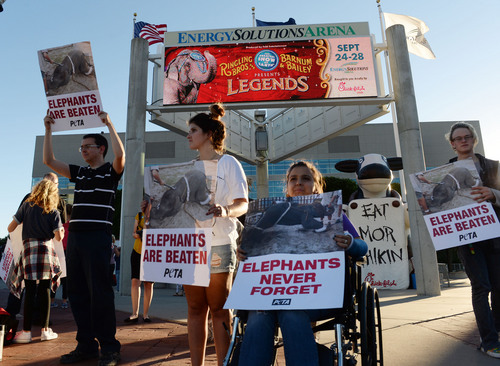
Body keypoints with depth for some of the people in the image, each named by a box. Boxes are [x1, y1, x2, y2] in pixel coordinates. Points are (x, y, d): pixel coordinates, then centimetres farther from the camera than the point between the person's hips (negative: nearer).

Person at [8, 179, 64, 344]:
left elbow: (10, 228, 4)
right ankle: (45, 330, 12)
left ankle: (26, 332, 5)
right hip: (47, 250, 0)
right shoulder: (53, 212, 2)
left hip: (29, 249, 0)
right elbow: (58, 236, -4)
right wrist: (62, 231, 18)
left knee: (30, 292, 1)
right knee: (45, 291, 6)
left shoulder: (26, 206, 5)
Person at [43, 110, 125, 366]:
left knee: (99, 292, -6)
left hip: (97, 237, -7)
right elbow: (49, 161, 17)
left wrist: (108, 123, -16)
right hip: (74, 236, 7)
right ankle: (86, 345, 19)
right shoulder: (79, 173, 20)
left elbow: (120, 154, -19)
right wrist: (48, 130, 13)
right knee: (77, 292, 8)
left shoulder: (111, 171, 2)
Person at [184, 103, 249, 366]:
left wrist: (225, 211, -28)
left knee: (219, 309, 2)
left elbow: (243, 204, -7)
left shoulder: (228, 163, 0)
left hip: (218, 245, -5)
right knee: (195, 308, 9)